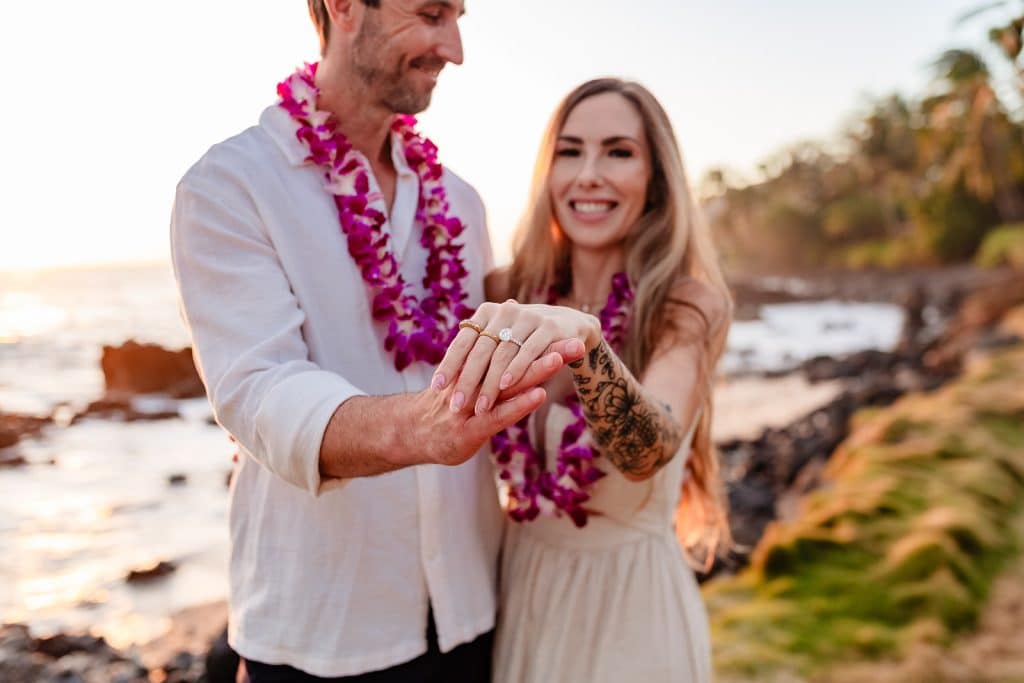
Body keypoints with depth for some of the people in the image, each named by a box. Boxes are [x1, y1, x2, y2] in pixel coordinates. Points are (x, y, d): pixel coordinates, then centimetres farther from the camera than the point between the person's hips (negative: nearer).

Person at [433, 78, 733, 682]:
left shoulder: (691, 305, -16)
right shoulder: (511, 292, -5)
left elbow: (648, 451, -35)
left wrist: (582, 338, -50)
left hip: (628, 609, -3)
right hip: (520, 593, 3)